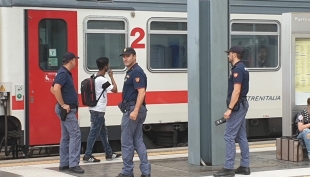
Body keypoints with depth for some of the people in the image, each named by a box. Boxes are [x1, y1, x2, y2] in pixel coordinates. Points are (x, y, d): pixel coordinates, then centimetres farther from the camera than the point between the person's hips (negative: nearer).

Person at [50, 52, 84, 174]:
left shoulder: (65, 73, 14)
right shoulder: (63, 73, -17)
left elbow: (53, 89, 22)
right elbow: (56, 89, -32)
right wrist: (63, 105, -24)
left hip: (68, 109, 11)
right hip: (67, 110, -11)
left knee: (66, 136, 12)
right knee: (75, 134, -11)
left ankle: (64, 163, 17)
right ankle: (73, 164, -12)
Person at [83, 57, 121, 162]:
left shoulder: (95, 78, 10)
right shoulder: (102, 80, -18)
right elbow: (115, 90, -16)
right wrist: (111, 77, -6)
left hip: (94, 109, 10)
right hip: (98, 110, -10)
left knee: (103, 132, 16)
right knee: (94, 133, -5)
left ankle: (109, 154, 24)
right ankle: (87, 156, -2)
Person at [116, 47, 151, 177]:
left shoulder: (136, 72, -14)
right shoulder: (130, 72, 17)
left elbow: (141, 92, -22)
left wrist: (135, 111, -27)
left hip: (133, 109, -10)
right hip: (133, 109, 10)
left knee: (126, 141, -3)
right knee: (138, 141, 9)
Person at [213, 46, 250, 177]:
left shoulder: (237, 69, -16)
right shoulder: (242, 68, 15)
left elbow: (236, 91, -23)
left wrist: (229, 109, -25)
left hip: (237, 106, -11)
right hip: (242, 105, 11)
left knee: (229, 136, -10)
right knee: (241, 137, 12)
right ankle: (245, 166, 15)